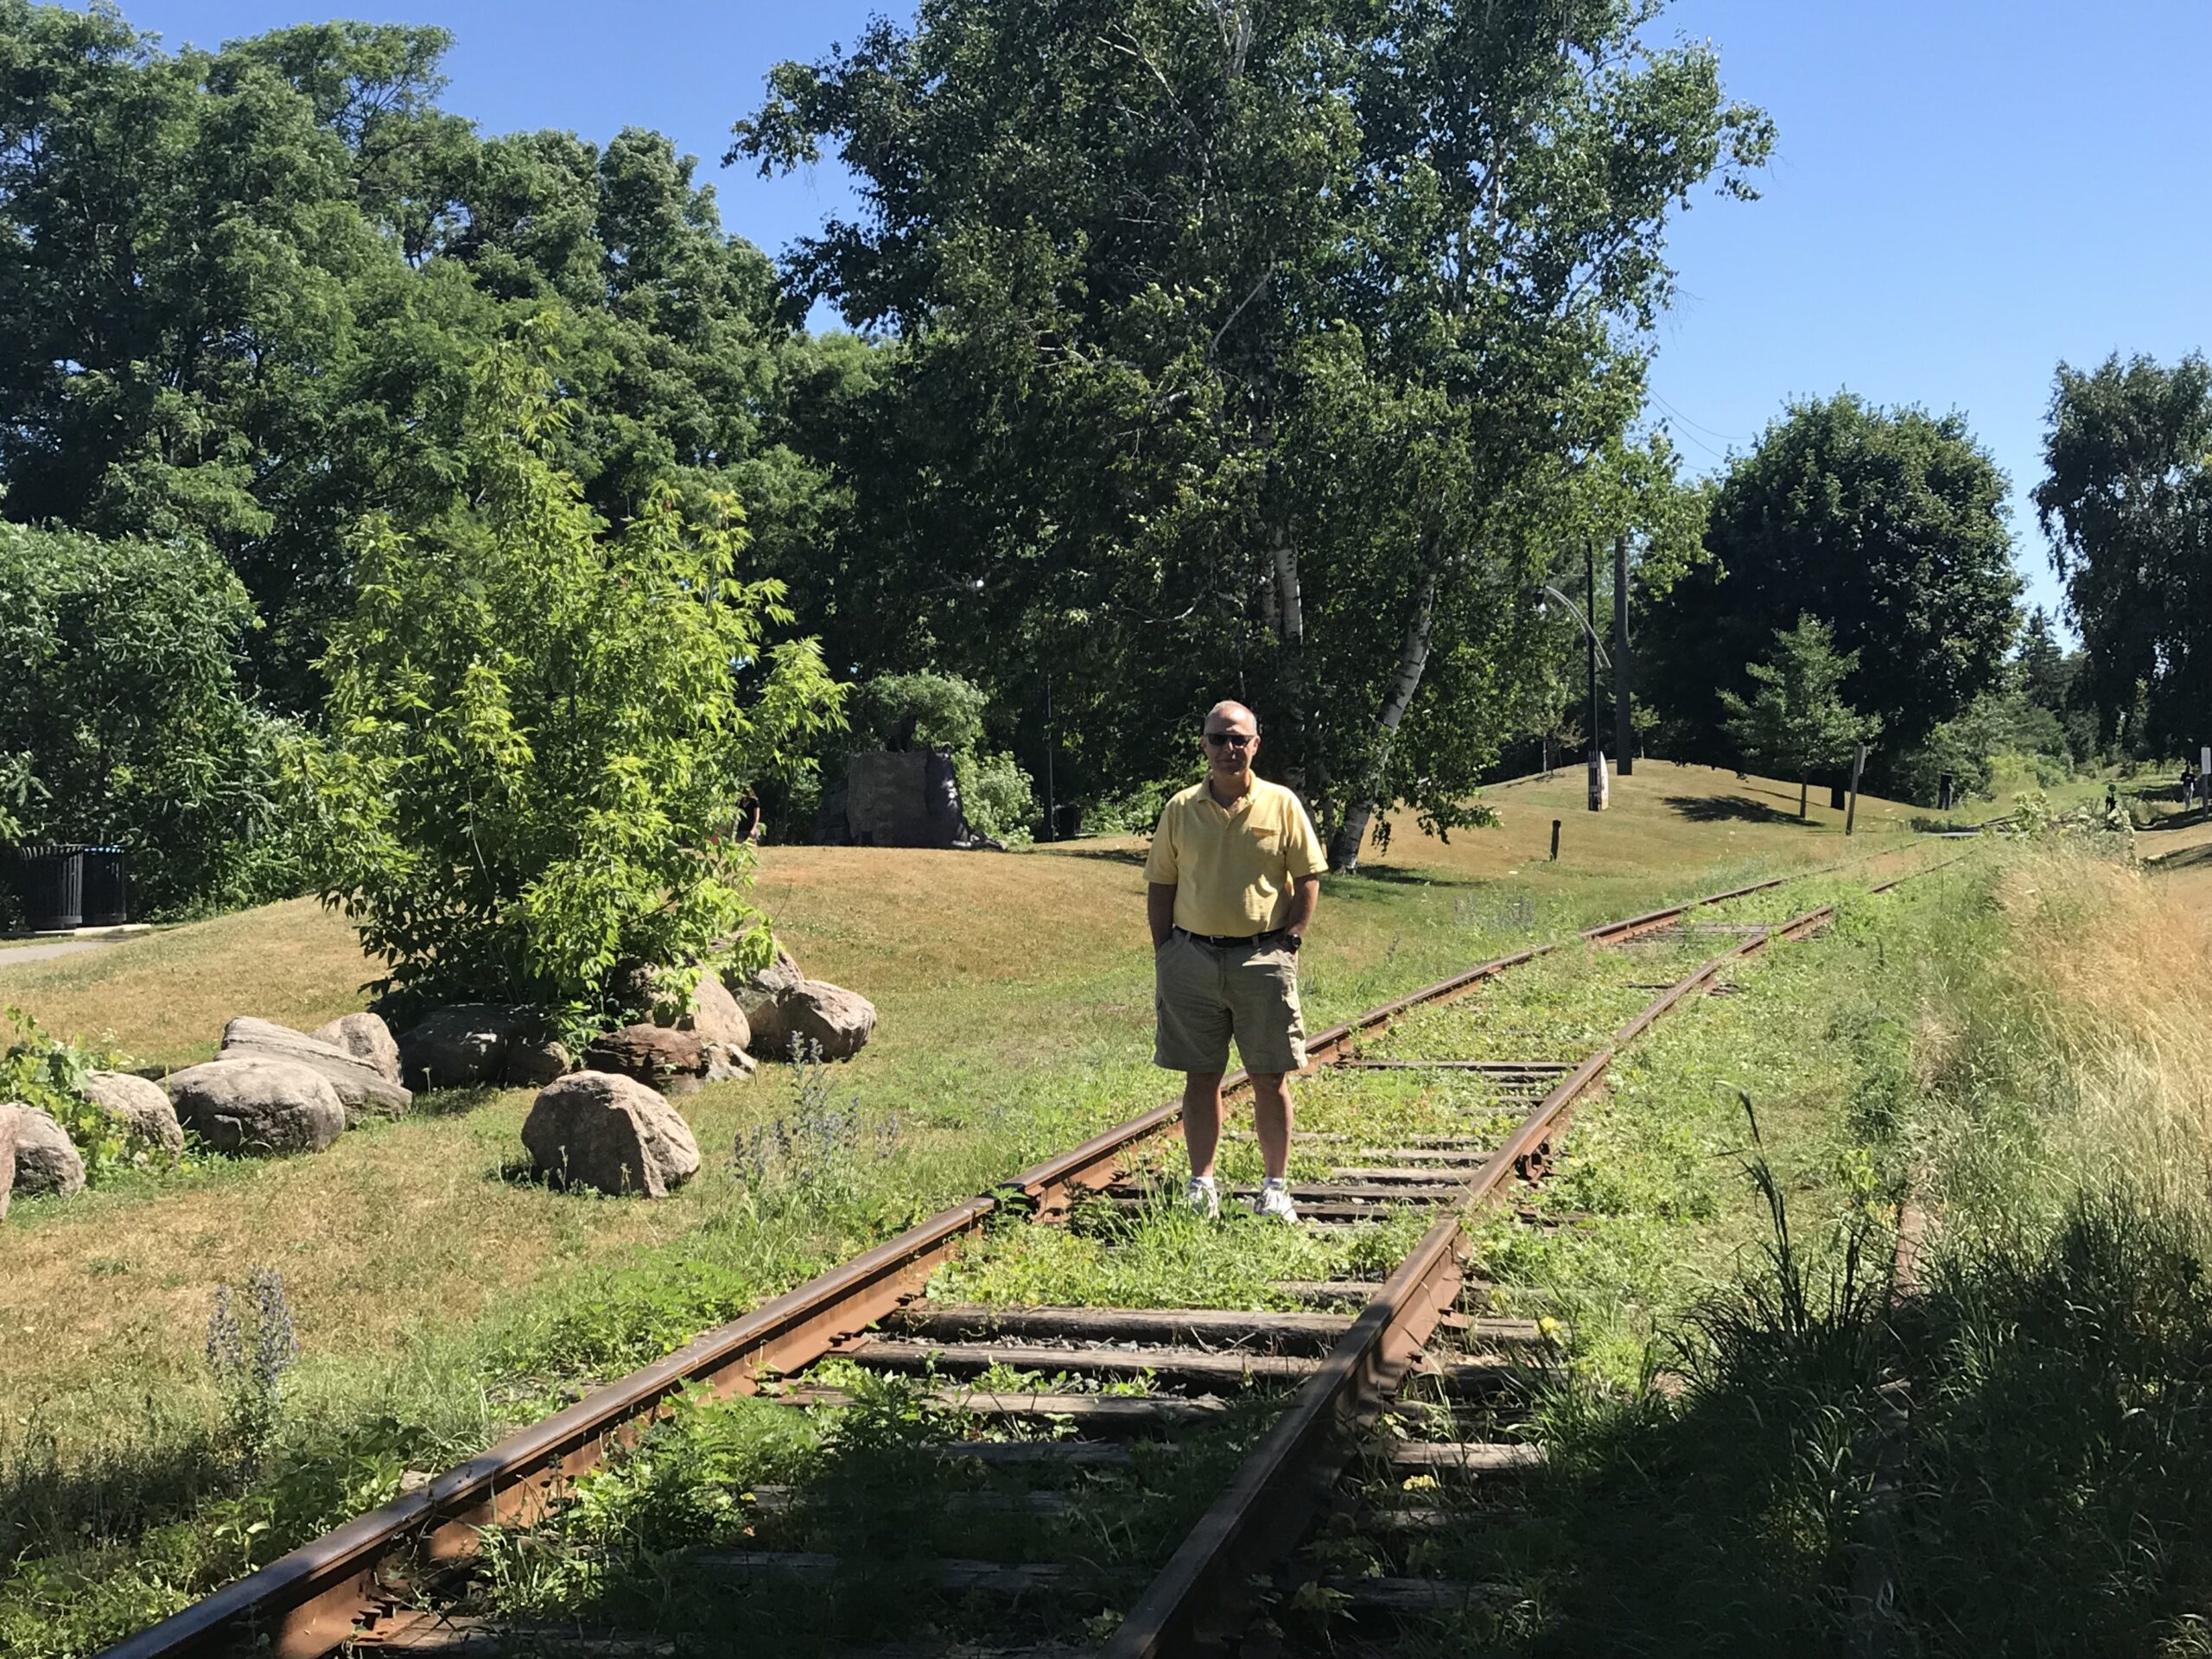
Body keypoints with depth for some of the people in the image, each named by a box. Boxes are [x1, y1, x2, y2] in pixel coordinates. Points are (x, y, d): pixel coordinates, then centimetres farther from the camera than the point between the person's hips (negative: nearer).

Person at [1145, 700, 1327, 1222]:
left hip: (1262, 958, -1)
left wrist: (1289, 940, -5)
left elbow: (1308, 880, 5)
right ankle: (1201, 1185, 14)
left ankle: (1276, 1187, 11)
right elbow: (1160, 887, 10)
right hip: (1193, 957, 2)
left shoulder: (1282, 805, 3)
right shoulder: (1180, 810, 7)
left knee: (1270, 1078, 2)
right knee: (1201, 1076, 6)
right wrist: (1163, 955, 4)